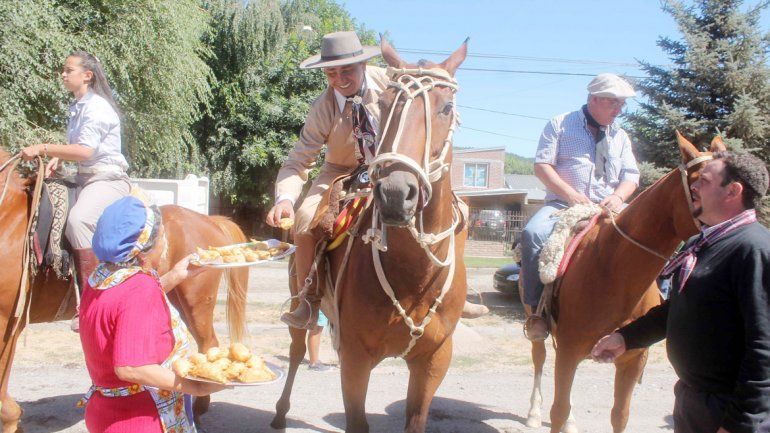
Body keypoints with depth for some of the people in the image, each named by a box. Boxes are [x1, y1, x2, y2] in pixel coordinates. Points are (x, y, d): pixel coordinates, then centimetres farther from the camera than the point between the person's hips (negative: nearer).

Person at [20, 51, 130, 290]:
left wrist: (43, 149, -19)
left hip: (108, 178, -10)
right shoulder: (77, 107, 14)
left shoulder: (97, 106, -15)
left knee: (78, 219, -31)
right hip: (85, 176, 11)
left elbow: (85, 151, -22)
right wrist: (57, 157, -1)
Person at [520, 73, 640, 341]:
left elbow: (631, 176, 15)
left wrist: (618, 196, -9)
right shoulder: (560, 125, 6)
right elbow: (542, 165, -3)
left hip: (607, 208, 4)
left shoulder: (620, 136, 20)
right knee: (533, 233, -34)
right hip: (563, 204, -4)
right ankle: (537, 309, -26)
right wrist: (570, 194, -15)